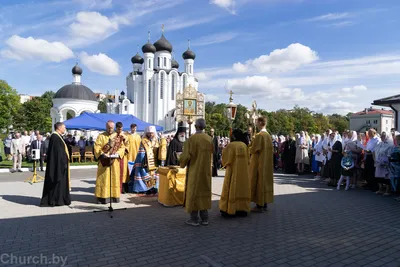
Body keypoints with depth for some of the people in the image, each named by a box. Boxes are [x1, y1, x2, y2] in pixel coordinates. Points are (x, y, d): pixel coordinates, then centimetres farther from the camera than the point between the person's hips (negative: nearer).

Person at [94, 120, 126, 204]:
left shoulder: (118, 137, 9)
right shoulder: (101, 136, 3)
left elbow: (122, 147, 3)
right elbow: (97, 148, -5)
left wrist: (117, 154, -15)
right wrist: (102, 154, -20)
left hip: (115, 161, 2)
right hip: (104, 161, -2)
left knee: (115, 178, 6)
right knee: (103, 179, -1)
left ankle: (114, 196, 14)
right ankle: (103, 197, 3)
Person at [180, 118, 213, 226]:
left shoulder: (191, 139, -16)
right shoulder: (209, 139, -1)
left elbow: (186, 155, -17)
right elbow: (211, 153, 8)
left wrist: (182, 164, 3)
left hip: (194, 170, -5)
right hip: (206, 170, 5)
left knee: (193, 193, 6)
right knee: (204, 192, 15)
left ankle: (194, 219, 12)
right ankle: (205, 218, 20)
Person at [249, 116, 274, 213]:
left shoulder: (259, 135, -17)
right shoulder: (268, 135, 7)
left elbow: (253, 149, -16)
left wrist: (248, 150, 4)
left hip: (258, 163, -8)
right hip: (267, 163, 8)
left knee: (259, 182, -1)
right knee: (265, 181, 12)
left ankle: (259, 206, 4)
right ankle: (265, 204, 20)